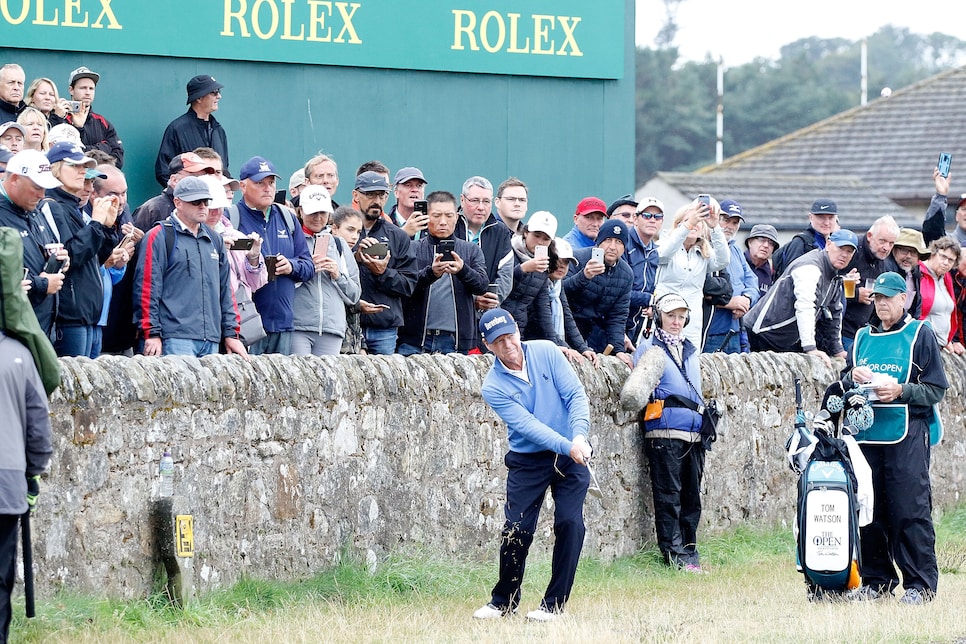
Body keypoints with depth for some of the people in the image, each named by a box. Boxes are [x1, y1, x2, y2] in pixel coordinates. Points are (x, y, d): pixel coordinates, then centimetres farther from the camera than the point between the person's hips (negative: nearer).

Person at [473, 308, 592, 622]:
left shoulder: (546, 352, -4)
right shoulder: (494, 387, -9)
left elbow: (575, 394, -8)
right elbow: (526, 424, -19)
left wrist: (579, 436, -24)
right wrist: (566, 446, -30)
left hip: (572, 455, 1)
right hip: (527, 461, -1)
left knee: (570, 524, -10)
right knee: (516, 531, -5)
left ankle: (554, 604, -2)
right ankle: (503, 602, 14)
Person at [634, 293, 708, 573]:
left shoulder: (691, 351, 22)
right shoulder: (649, 348, 5)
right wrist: (647, 389, -15)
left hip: (694, 432, 6)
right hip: (665, 431, -6)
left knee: (692, 494, 7)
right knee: (669, 496, -7)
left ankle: (689, 548, 13)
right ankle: (674, 552, -6)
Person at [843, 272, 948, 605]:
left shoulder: (919, 335, 4)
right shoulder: (863, 337, 19)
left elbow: (935, 389, 0)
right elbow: (844, 384, 21)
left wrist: (901, 391, -15)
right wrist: (853, 376, -1)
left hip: (907, 436, -5)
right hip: (866, 434, 5)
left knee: (910, 511, -9)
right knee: (870, 512, 3)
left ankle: (920, 584, -6)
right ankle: (876, 581, 12)